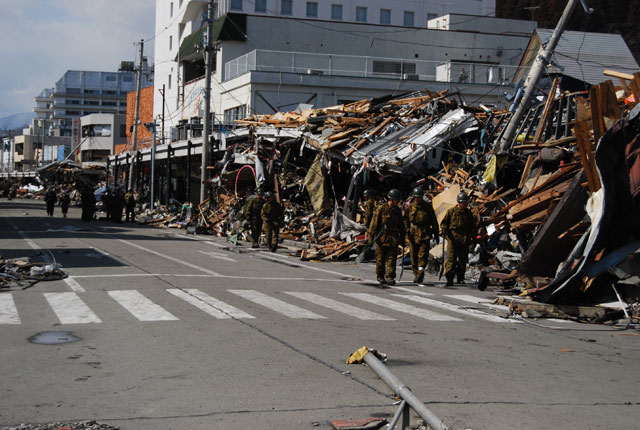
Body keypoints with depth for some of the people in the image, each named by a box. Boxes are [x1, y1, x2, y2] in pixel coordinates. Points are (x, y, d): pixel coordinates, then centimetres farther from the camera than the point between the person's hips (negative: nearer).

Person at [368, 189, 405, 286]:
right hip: (382, 238, -4)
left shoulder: (398, 210, 11)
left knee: (391, 258, -4)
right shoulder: (381, 209, -6)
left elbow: (401, 225, 19)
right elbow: (374, 223, -7)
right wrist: (371, 236, -11)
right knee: (380, 259, 5)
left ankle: (390, 277, -5)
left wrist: (402, 238, 18)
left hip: (393, 238, 4)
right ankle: (380, 277, 17)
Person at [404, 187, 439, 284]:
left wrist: (435, 233, 6)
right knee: (414, 255, 7)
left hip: (425, 234, -2)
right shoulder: (410, 207, 6)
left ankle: (420, 274, -16)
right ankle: (416, 274, 18)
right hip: (413, 235, 2)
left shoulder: (428, 206, 3)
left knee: (423, 255, -11)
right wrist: (407, 231, -3)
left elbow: (434, 221, 7)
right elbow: (405, 220, 8)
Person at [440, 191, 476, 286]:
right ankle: (449, 278, -12)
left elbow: (472, 226, 21)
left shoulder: (468, 213, 13)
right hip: (452, 237, -4)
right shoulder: (451, 211, 3)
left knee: (463, 259, 7)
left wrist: (473, 235, 11)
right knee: (451, 258, -11)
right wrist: (444, 229, -12)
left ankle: (460, 278, 19)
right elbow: (444, 222, 6)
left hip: (465, 239, 4)